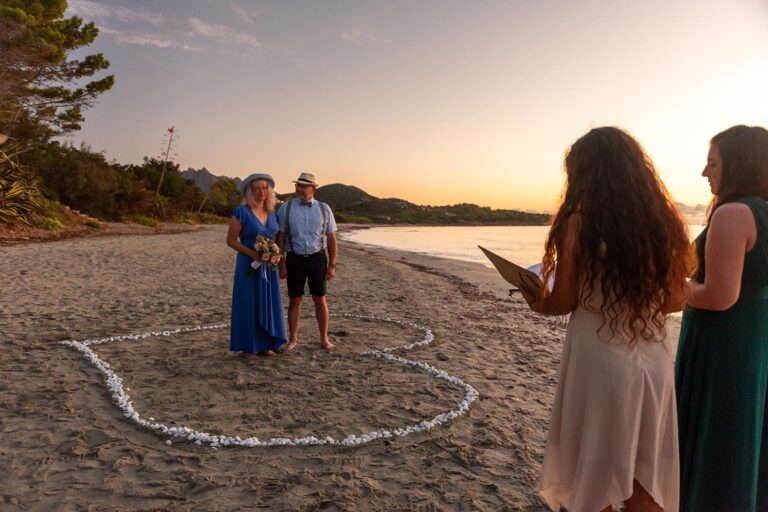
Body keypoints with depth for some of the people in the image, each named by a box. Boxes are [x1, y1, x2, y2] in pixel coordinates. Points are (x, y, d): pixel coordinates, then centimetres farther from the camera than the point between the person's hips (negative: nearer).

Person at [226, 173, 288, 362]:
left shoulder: (272, 213, 8)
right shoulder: (241, 212, -8)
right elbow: (231, 240, -9)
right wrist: (253, 254, -20)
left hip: (269, 266, 6)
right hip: (249, 266, -5)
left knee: (268, 303, 9)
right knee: (248, 304, 1)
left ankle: (264, 344, 21)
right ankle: (247, 347, 11)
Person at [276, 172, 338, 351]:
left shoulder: (324, 209, 1)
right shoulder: (286, 207, -2)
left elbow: (331, 239, 3)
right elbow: (280, 238, -2)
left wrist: (332, 265, -1)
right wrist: (281, 264, -6)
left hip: (317, 258, 1)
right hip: (294, 259, 0)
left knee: (320, 300, 6)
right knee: (294, 301, 7)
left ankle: (324, 339, 19)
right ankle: (292, 339, 22)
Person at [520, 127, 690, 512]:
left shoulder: (579, 222, -13)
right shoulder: (663, 221, 1)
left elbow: (562, 303, -8)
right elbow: (675, 300, 9)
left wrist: (537, 303, 12)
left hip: (599, 361, -5)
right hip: (653, 363, 5)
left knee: (595, 476, 14)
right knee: (644, 481, 20)